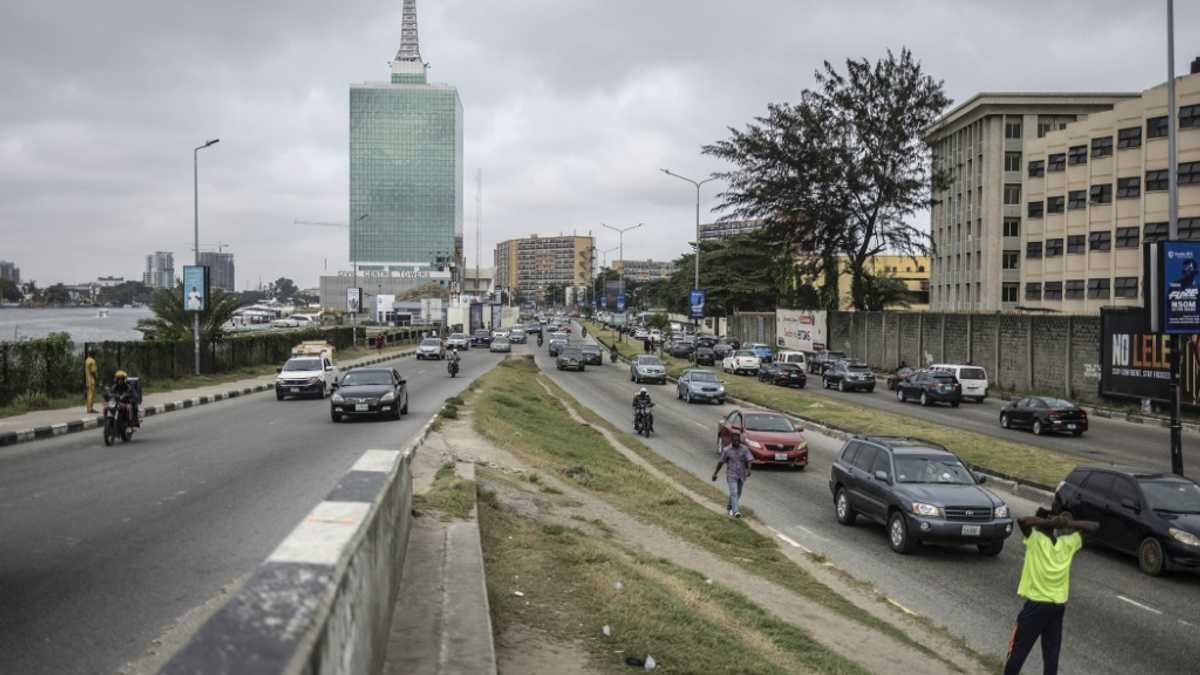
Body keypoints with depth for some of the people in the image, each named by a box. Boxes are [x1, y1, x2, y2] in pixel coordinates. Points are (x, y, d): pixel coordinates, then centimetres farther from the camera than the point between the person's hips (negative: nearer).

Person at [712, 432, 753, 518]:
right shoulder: (726, 450, -7)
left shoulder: (744, 449, -4)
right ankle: (735, 512, -26)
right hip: (731, 475, -3)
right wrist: (715, 474, 3)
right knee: (734, 493, -17)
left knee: (738, 493, 18)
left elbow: (748, 460, -14)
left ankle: (729, 506, 42)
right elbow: (720, 462, 0)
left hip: (741, 475, 3)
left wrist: (748, 470, -32)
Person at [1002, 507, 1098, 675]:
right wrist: (1069, 524, -7)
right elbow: (1094, 526, 8)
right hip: (1059, 605, 4)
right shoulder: (1069, 543, -2)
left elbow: (1023, 520, -30)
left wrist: (1049, 523, -21)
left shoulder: (1036, 538, -14)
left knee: (1018, 649, 6)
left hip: (1037, 604, -4)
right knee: (1052, 652, 13)